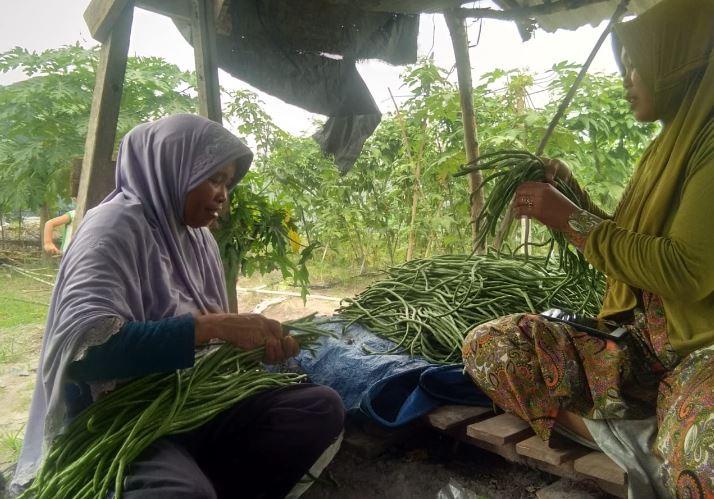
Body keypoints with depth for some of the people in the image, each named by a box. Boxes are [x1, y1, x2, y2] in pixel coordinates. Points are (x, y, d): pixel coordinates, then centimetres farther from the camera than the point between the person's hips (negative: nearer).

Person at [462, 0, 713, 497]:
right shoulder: (665, 148, 16)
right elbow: (622, 247, 24)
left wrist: (570, 219, -13)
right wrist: (572, 191, 15)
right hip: (643, 347, 9)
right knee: (487, 344, -9)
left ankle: (646, 452, -13)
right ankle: (646, 452, -17)